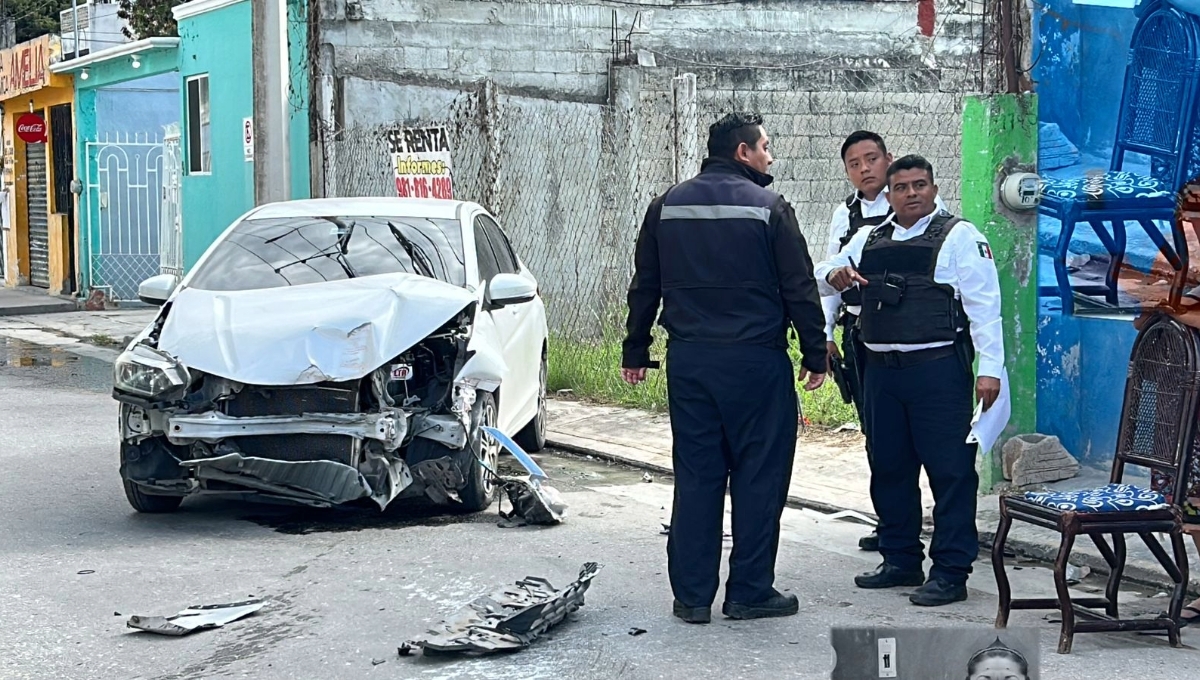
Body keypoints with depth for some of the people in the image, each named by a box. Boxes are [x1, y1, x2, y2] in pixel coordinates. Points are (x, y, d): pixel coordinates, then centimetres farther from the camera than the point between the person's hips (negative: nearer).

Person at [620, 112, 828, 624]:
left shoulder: (667, 207, 10)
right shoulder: (767, 208, -4)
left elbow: (644, 288, 14)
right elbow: (799, 289, -4)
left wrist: (635, 352, 20)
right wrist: (815, 355, 3)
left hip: (688, 360, 5)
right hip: (755, 360, -5)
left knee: (695, 476, 8)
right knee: (759, 476, 4)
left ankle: (692, 595, 10)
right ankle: (750, 592, 7)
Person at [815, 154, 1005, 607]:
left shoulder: (959, 237, -1)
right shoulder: (870, 240, 16)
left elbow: (983, 305, -7)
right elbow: (821, 272, 25)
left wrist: (990, 367, -14)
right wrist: (835, 275, -1)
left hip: (938, 369, -6)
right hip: (881, 368, 6)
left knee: (950, 469, -4)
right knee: (888, 468, 12)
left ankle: (950, 572, 1)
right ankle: (900, 561, 25)